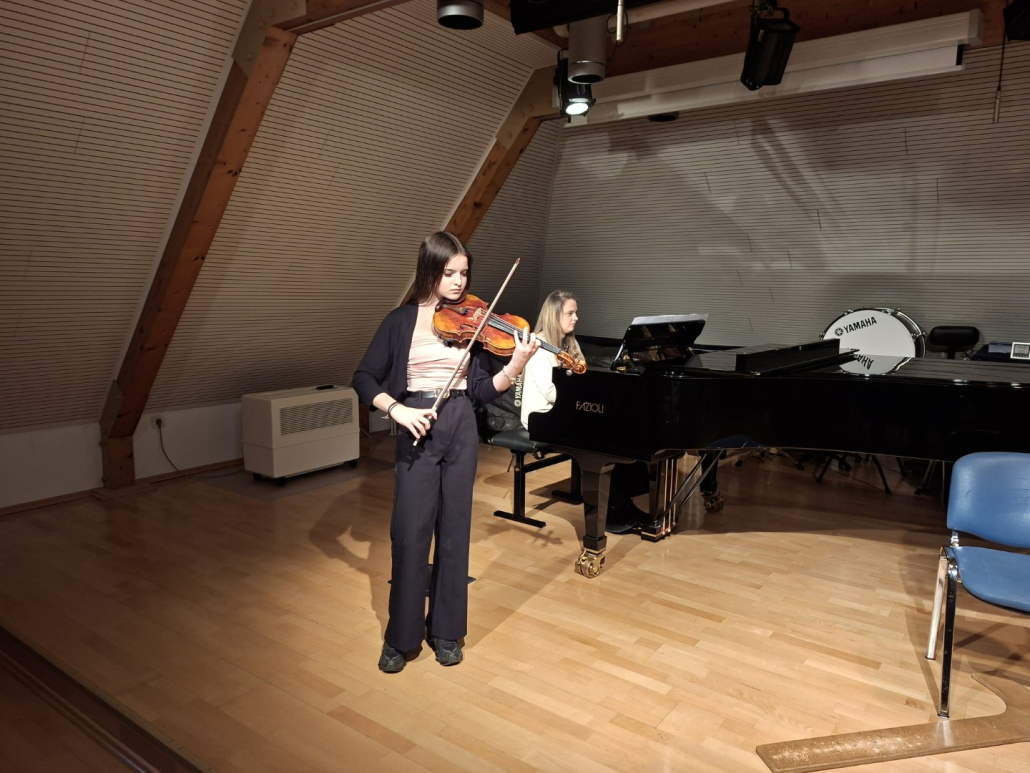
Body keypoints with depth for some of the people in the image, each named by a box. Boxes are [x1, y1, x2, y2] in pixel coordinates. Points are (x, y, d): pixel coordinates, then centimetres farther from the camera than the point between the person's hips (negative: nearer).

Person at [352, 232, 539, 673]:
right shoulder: (402, 320, 0)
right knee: (410, 532, 0)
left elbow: (482, 392, -1)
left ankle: (446, 631, 24)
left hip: (461, 430, 2)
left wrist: (516, 366, -18)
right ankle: (401, 636, 19)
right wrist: (396, 410, -17)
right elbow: (365, 379, 0)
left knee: (453, 531, 9)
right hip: (416, 431, -2)